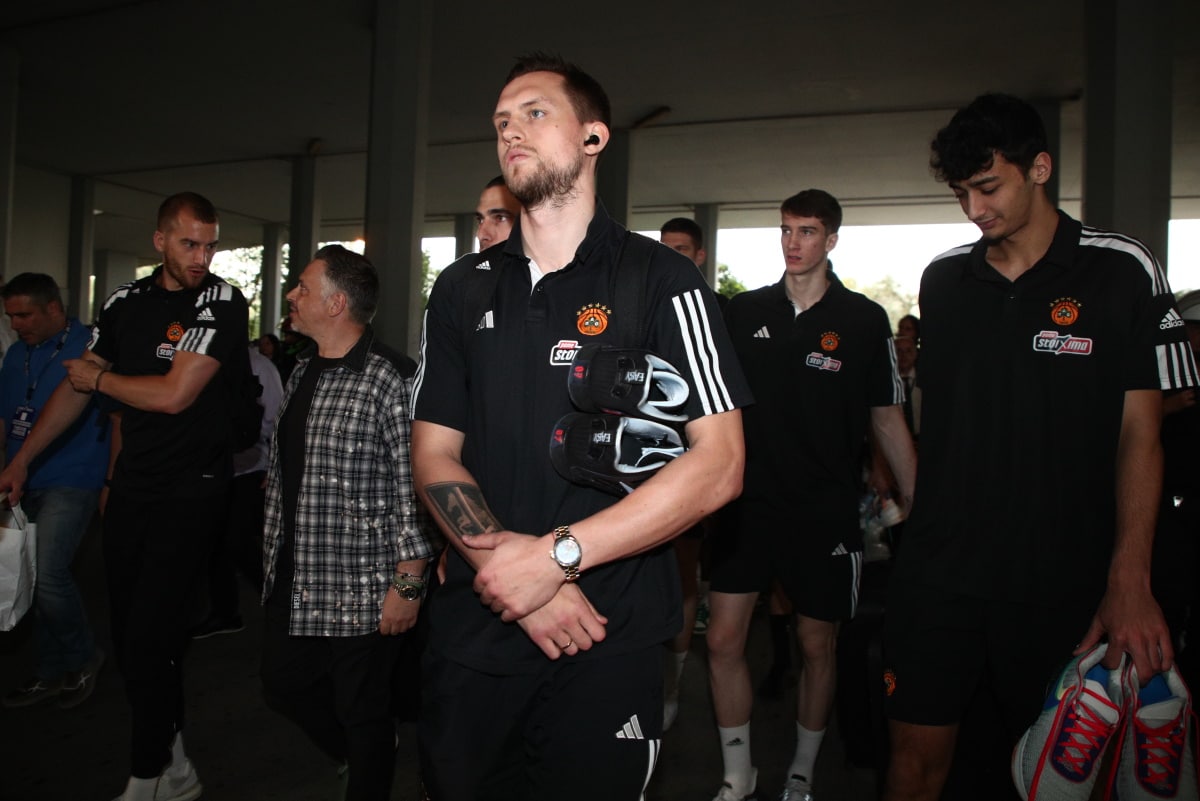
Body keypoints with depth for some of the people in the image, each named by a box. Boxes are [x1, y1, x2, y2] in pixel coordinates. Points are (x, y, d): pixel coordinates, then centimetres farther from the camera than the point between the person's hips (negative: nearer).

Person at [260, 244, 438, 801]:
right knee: (283, 684, 23)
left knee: (363, 716, 7)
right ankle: (367, 756, 46)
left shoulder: (391, 380, -18)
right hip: (292, 584, 9)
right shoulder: (303, 371, 9)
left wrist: (408, 584, -19)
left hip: (361, 593, -9)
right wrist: (273, 554, 21)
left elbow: (414, 489, -19)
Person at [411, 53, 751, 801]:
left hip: (607, 646, -3)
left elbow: (718, 465, -12)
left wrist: (555, 554, -18)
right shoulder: (463, 288, 8)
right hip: (470, 633, 4)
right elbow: (434, 452, 5)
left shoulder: (660, 281, -5)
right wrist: (506, 562, -13)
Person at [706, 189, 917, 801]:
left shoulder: (865, 321, -3)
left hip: (826, 511, -1)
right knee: (723, 640, 0)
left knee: (817, 645, 11)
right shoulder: (743, 312, 2)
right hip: (749, 501, 2)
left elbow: (888, 421, 2)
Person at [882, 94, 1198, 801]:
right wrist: (922, 505, 9)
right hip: (937, 567, 3)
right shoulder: (943, 278, 7)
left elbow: (1139, 433, -3)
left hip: (1059, 579, -2)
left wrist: (1130, 583, -10)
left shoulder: (1122, 271, -3)